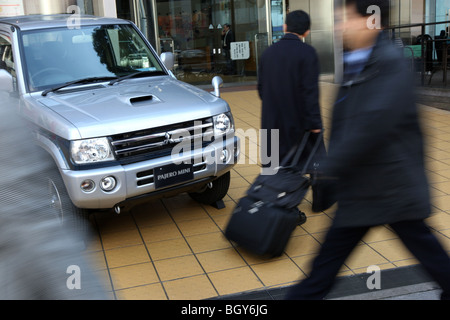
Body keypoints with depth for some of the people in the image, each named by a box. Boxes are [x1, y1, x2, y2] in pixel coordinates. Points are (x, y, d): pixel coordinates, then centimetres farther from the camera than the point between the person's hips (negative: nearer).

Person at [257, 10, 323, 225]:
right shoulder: (307, 53, -11)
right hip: (296, 121, -4)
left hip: (271, 120, 4)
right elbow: (310, 91, -17)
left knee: (269, 166, 11)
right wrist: (314, 122, -12)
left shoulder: (269, 52, 6)